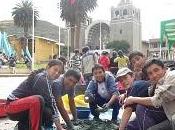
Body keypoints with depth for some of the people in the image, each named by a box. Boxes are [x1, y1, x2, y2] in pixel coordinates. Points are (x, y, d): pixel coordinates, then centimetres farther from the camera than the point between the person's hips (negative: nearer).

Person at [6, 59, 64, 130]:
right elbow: (50, 103, -23)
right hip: (13, 106, -10)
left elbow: (52, 102, 4)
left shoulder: (47, 80, 8)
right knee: (38, 100, -34)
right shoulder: (41, 78, -20)